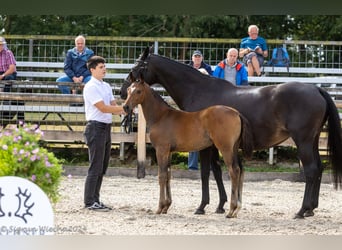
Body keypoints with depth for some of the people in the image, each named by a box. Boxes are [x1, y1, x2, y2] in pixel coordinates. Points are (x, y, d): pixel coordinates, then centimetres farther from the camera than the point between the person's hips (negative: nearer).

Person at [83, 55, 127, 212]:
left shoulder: (106, 86, 15)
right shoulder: (91, 87, -12)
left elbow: (114, 106, 12)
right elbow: (103, 108, -18)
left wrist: (122, 110, -9)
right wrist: (124, 108, -20)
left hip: (106, 128, 9)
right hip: (96, 127, -9)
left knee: (102, 168, 12)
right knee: (95, 167, -8)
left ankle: (95, 200, 18)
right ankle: (90, 202, -5)